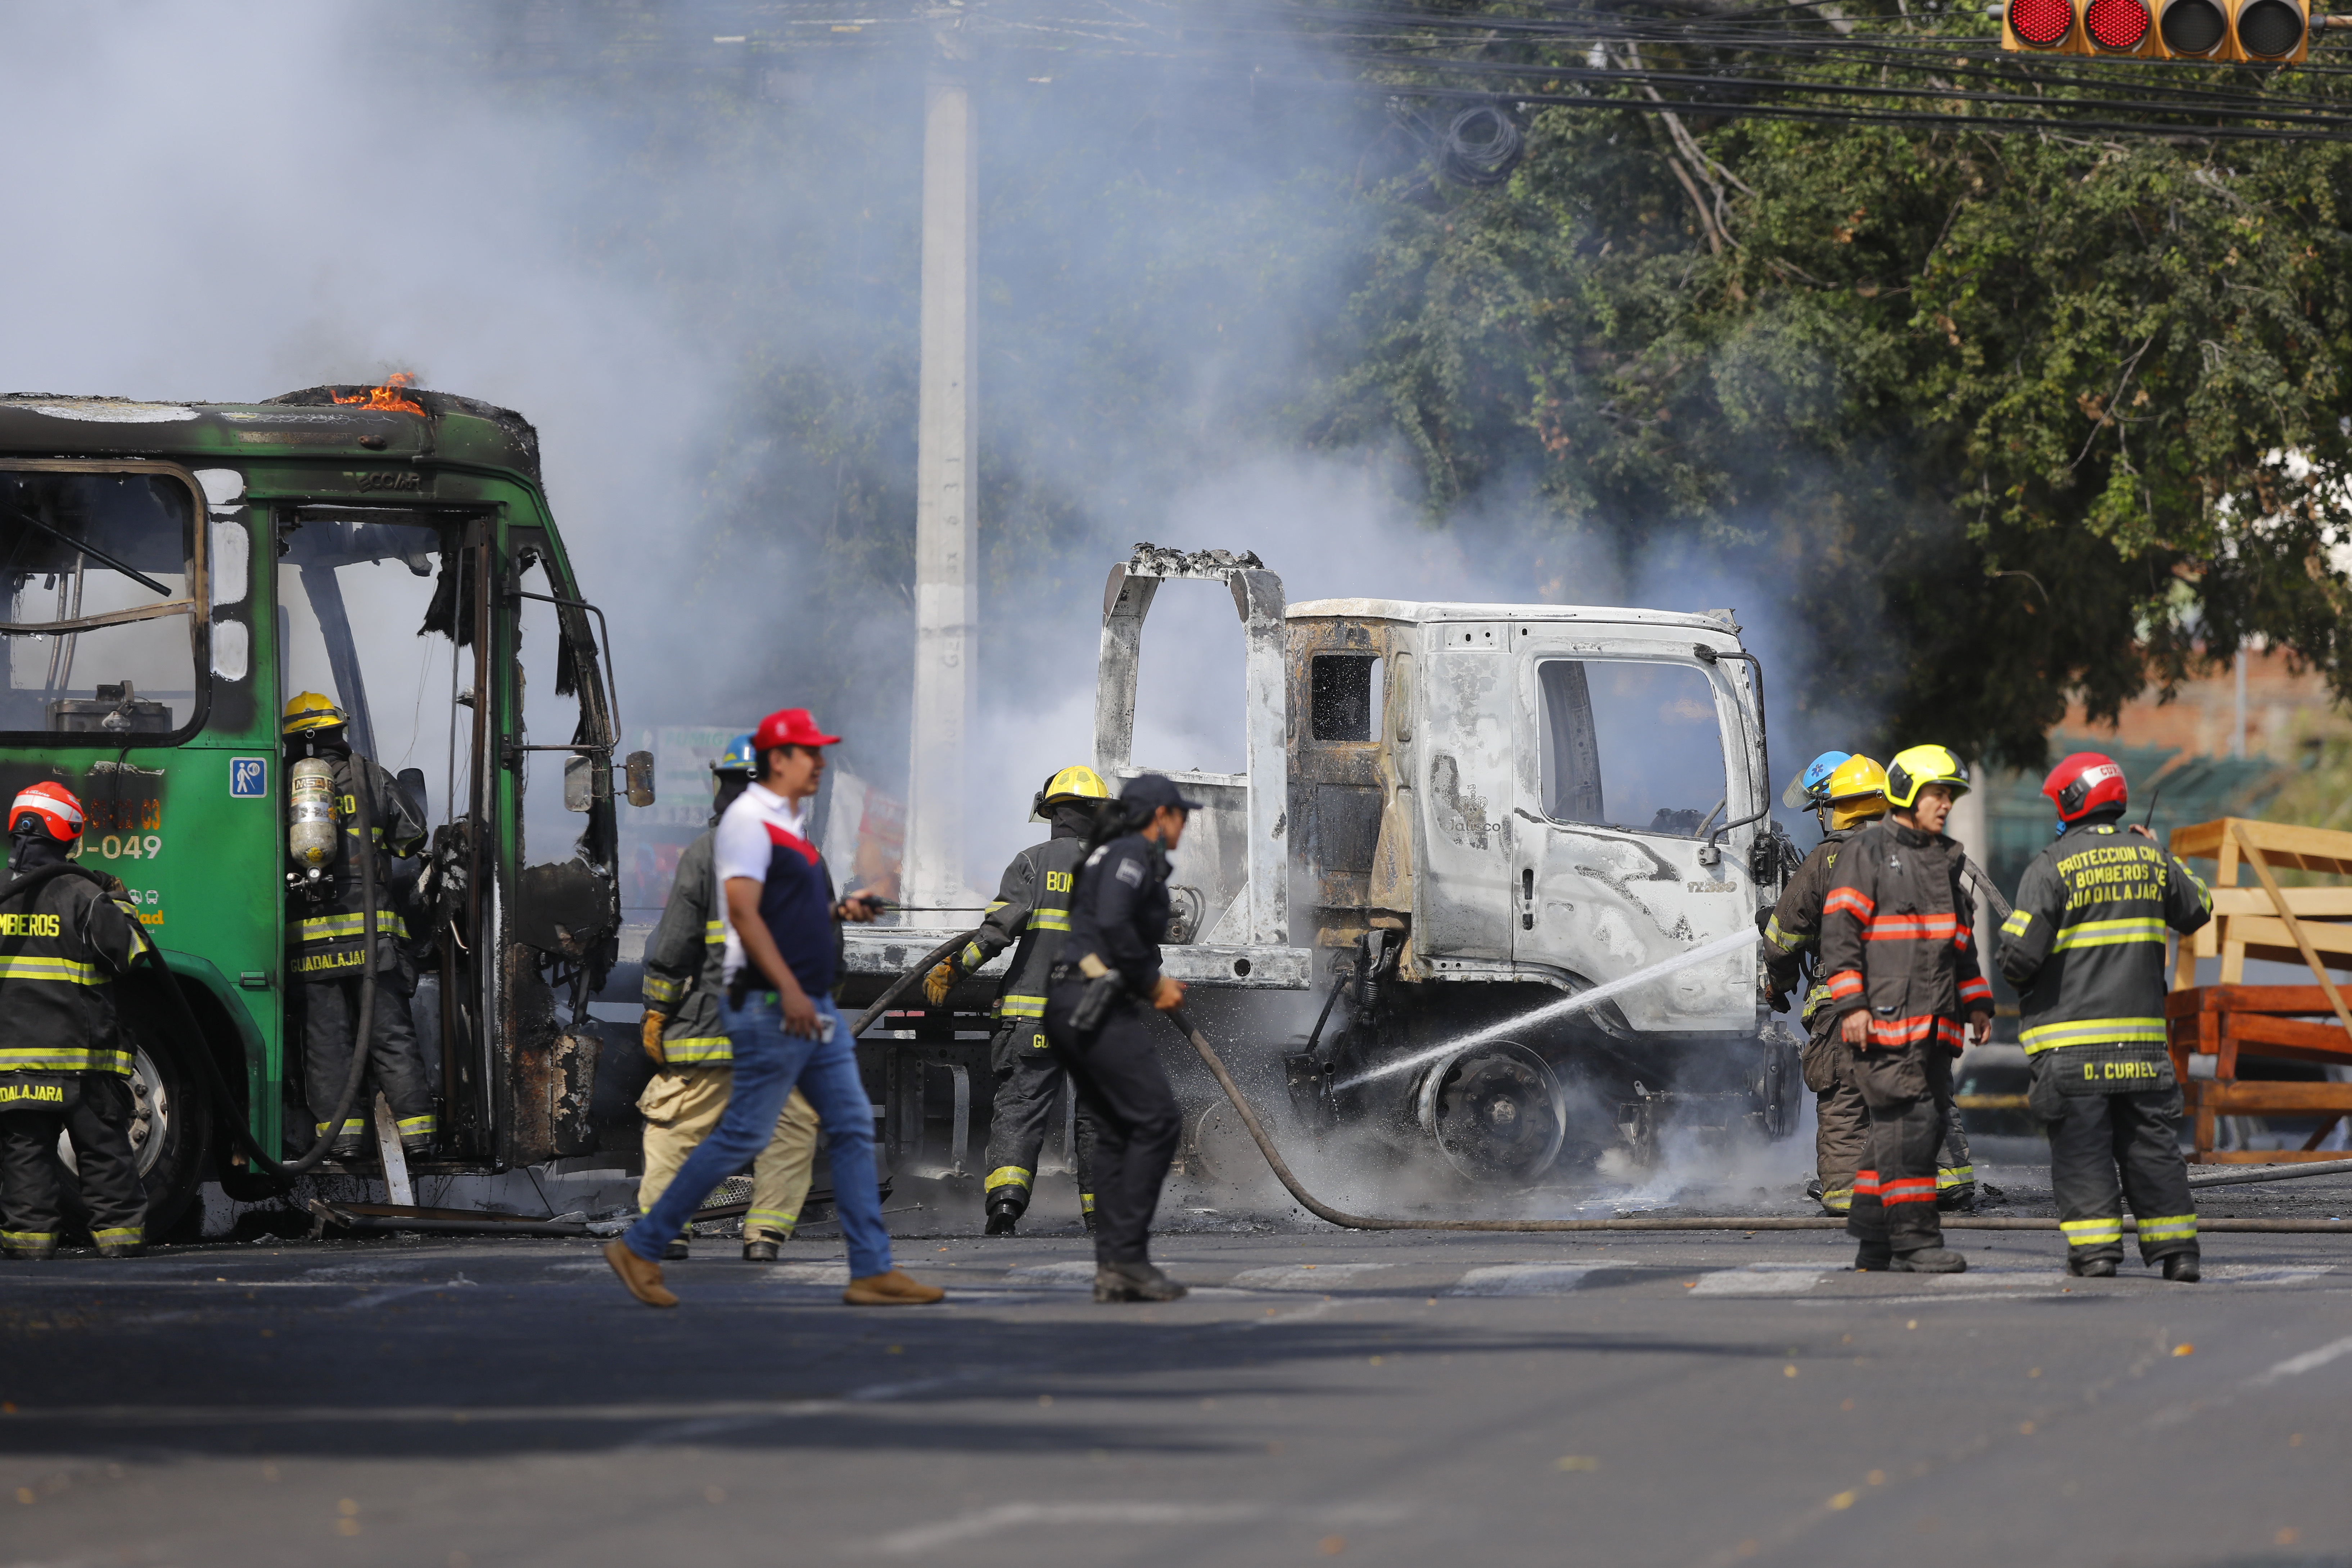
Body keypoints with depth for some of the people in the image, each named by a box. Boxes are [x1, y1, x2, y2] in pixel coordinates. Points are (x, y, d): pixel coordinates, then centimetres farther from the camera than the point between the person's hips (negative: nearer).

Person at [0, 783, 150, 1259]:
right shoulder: (82, 897, -8)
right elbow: (127, 951, -6)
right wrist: (119, 904, 9)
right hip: (82, 1047, -2)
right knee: (104, 1148, 5)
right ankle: (118, 1228, 4)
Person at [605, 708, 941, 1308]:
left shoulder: (792, 823, 18)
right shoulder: (749, 822, -12)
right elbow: (744, 911, -21)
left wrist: (838, 910, 11)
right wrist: (788, 990, -27)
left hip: (813, 1006, 10)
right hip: (770, 1007, -10)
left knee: (852, 1128, 5)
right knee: (743, 1134, -7)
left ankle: (873, 1270, 5)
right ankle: (640, 1248, 1)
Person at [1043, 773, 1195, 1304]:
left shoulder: (1105, 857, 25)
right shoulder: (1133, 853, -6)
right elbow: (1113, 923, -21)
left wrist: (1152, 985, 20)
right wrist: (1153, 983, -10)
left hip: (1069, 1006, 10)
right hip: (1101, 1007, -10)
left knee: (1116, 1132, 8)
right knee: (1157, 1120, -10)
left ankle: (1112, 1267, 4)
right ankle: (1127, 1255, -15)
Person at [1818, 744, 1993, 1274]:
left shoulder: (1946, 860, 21)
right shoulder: (1866, 852, -3)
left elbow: (1961, 938, 29)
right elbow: (1839, 932, -8)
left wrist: (1976, 1002, 20)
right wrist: (1851, 1005, -16)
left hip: (1934, 1025, 8)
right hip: (1883, 1019, -8)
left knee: (1930, 1123, 5)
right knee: (1907, 1122, -13)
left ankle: (1872, 1240, 10)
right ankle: (1914, 1240, -13)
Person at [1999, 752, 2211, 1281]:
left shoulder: (2052, 867, -10)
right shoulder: (2149, 859, 5)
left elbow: (2021, 953, -13)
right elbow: (2197, 911, 22)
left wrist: (2019, 979, 9)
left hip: (2070, 1038, -4)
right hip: (2141, 1030, 4)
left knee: (2081, 1143, -1)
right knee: (2151, 1139, 9)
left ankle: (2094, 1245, -7)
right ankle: (2176, 1248, 8)